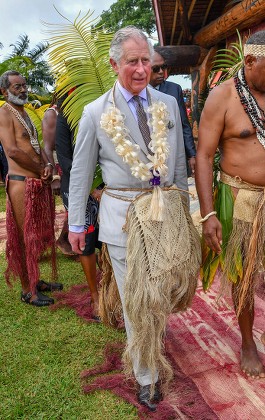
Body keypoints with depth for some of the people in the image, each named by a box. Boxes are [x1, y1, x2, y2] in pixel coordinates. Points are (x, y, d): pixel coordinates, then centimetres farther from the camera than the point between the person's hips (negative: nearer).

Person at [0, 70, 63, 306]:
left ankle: (36, 281, 31)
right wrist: (41, 170, -10)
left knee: (35, 235, 17)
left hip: (39, 183, 9)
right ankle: (27, 290, 13)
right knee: (23, 238, 0)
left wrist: (48, 165, -5)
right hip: (21, 184, -9)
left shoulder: (25, 114, 19)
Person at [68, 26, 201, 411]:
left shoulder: (168, 105, 6)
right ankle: (147, 375, 28)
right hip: (124, 215, -2)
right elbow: (80, 172, 2)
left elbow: (179, 162, 11)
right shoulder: (95, 113, -2)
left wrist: (182, 208, 14)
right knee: (135, 299, 7)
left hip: (167, 211, 3)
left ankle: (154, 340, 48)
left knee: (160, 293, 18)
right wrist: (76, 224, 3)